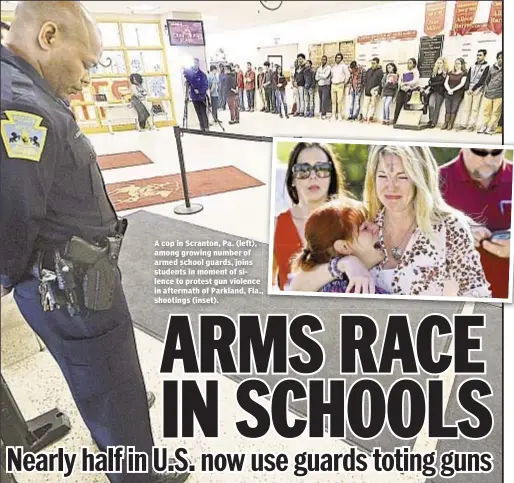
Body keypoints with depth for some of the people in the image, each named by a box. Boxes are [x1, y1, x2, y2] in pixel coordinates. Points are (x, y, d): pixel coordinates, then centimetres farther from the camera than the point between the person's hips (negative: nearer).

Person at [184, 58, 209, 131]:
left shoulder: (202, 74, -8)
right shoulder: (189, 72, 2)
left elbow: (206, 85, -11)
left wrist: (199, 91, -23)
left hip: (201, 96, -4)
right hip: (194, 97, 4)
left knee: (203, 112, -6)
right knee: (198, 113, 10)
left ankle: (206, 127, -1)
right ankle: (202, 127, 18)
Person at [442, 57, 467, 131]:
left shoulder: (463, 73, 4)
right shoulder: (450, 73, 16)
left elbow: (462, 84, -8)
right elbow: (446, 83, 7)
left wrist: (453, 90, -16)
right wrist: (449, 90, -11)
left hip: (457, 95, -3)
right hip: (448, 94, 3)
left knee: (454, 110, -5)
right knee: (448, 110, 1)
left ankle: (451, 125, -3)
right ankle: (445, 124, 2)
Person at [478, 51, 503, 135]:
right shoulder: (492, 68, 12)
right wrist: (485, 90, 13)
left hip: (499, 95, -3)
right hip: (488, 94, 3)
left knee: (496, 112, -2)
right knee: (486, 111, 7)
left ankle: (491, 127, 5)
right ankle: (484, 126, 17)